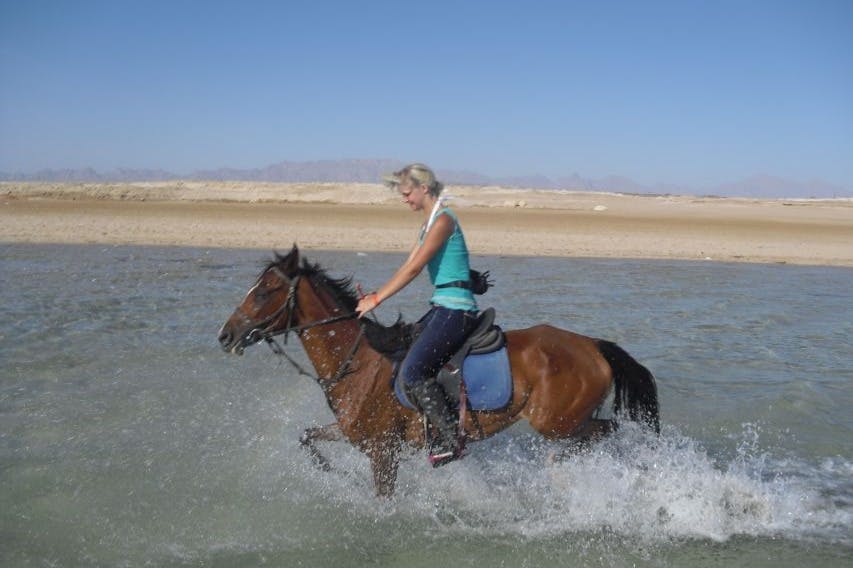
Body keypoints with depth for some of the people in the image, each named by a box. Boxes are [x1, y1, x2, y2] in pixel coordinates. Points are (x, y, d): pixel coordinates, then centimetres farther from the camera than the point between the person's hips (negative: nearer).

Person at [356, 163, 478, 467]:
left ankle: (450, 439, -15)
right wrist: (375, 294, 11)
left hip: (456, 308, -11)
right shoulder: (429, 223, 20)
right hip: (442, 307, 11)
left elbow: (413, 269, -16)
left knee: (413, 370, -20)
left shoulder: (443, 219, -11)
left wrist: (376, 299, -13)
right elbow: (407, 266, 20)